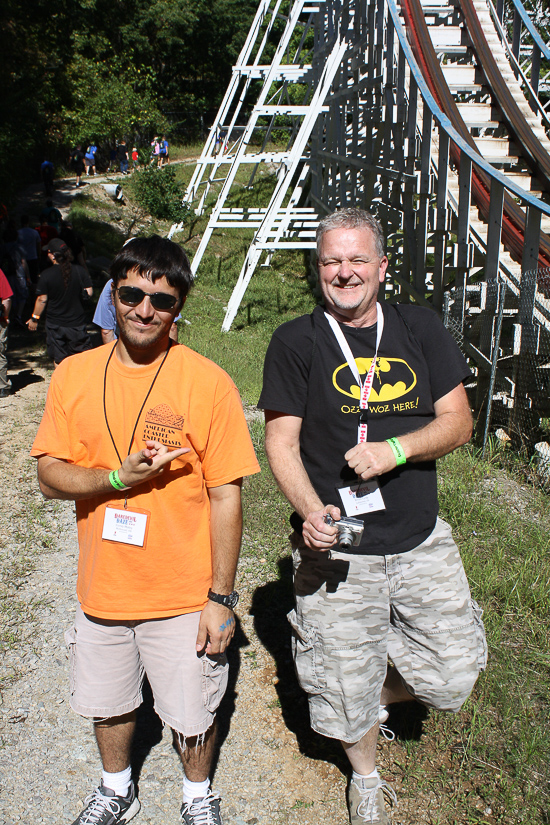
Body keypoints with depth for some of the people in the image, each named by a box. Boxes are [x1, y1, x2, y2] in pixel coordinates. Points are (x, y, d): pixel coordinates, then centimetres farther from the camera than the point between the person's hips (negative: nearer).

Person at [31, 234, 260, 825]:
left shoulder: (208, 383, -15)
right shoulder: (74, 375, -4)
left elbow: (226, 496, -12)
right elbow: (48, 474, -3)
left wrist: (221, 597, -11)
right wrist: (116, 478, -22)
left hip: (185, 596, -3)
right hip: (101, 591, 3)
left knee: (191, 713, 16)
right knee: (107, 704, 24)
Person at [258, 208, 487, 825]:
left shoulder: (420, 329, 3)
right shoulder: (296, 342, -5)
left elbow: (457, 421, 2)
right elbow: (281, 440, -8)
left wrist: (396, 449, -17)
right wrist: (310, 510, -25)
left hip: (421, 542, 3)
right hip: (336, 549, -2)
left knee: (453, 676, 9)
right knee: (346, 685, 11)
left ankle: (381, 692, 41)